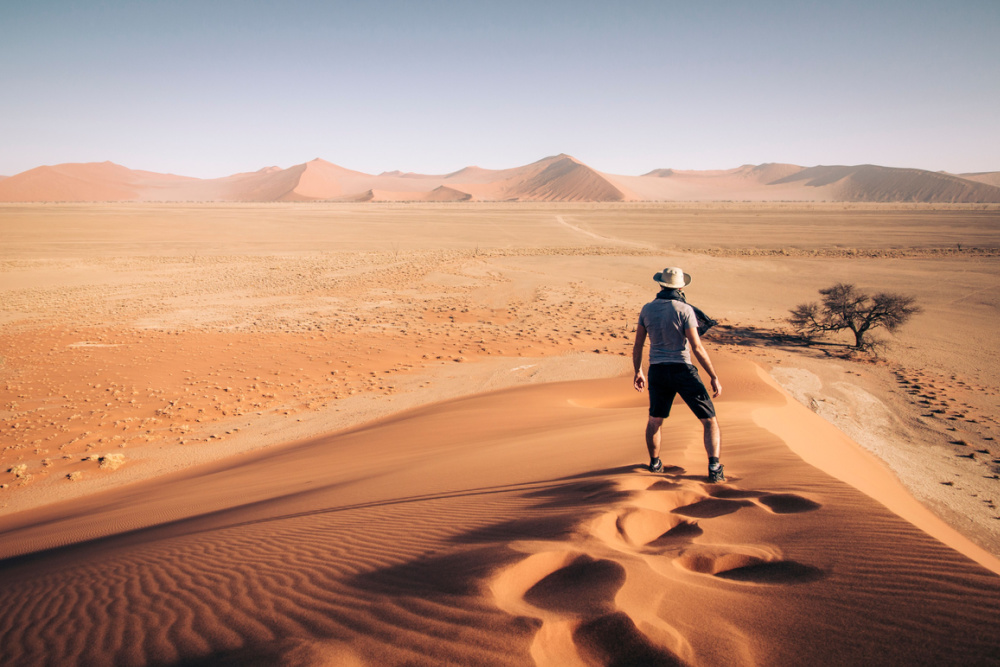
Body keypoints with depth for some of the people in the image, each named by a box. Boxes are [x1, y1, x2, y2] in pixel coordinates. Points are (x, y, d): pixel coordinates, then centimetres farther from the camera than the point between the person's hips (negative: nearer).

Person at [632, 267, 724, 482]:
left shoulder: (647, 309, 3)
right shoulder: (684, 310, -11)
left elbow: (637, 346, 8)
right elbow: (697, 348, -15)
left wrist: (638, 372, 22)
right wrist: (714, 377, -9)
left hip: (657, 372, 4)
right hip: (682, 371, -4)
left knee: (655, 419, 25)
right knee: (710, 421, 5)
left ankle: (655, 463, 36)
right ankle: (714, 469, -7)